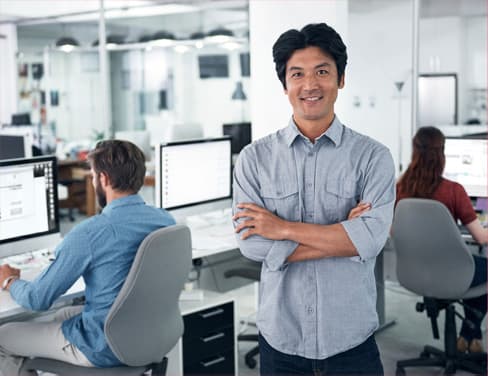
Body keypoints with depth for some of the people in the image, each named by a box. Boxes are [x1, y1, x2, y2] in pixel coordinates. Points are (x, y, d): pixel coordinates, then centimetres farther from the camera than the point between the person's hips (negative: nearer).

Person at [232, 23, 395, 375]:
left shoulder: (373, 157, -4)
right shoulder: (255, 158, -2)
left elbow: (372, 238, -17)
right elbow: (252, 243, -12)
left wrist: (285, 228, -15)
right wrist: (343, 234, -14)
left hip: (352, 337, -1)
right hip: (280, 337, 1)